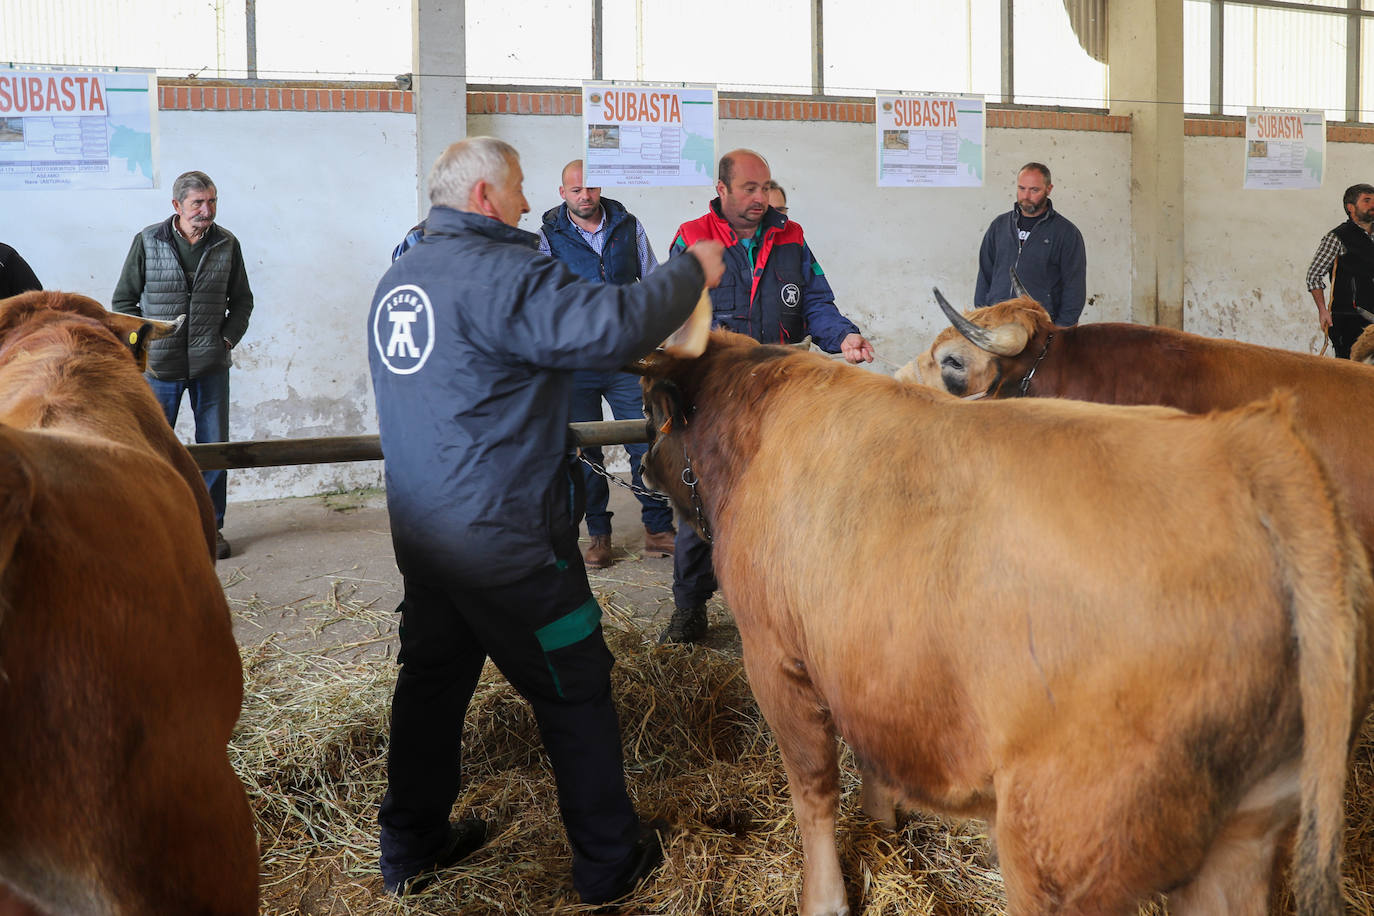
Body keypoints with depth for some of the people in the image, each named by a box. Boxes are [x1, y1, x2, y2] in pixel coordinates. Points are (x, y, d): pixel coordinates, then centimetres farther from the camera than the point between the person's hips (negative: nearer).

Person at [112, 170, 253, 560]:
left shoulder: (227, 244, 2)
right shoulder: (147, 242, -3)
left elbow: (242, 301, 12)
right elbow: (122, 302, 4)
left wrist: (227, 339, 0)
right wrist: (144, 343, -5)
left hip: (211, 366, 1)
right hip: (159, 366, -1)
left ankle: (211, 527, 18)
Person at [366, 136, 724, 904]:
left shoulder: (399, 279, 11)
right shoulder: (497, 273, -18)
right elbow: (613, 324, -27)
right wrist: (692, 274, -11)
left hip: (422, 533, 9)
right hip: (506, 537, -8)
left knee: (432, 680, 19)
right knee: (576, 689, 6)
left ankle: (410, 851, 30)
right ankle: (610, 862, 19)